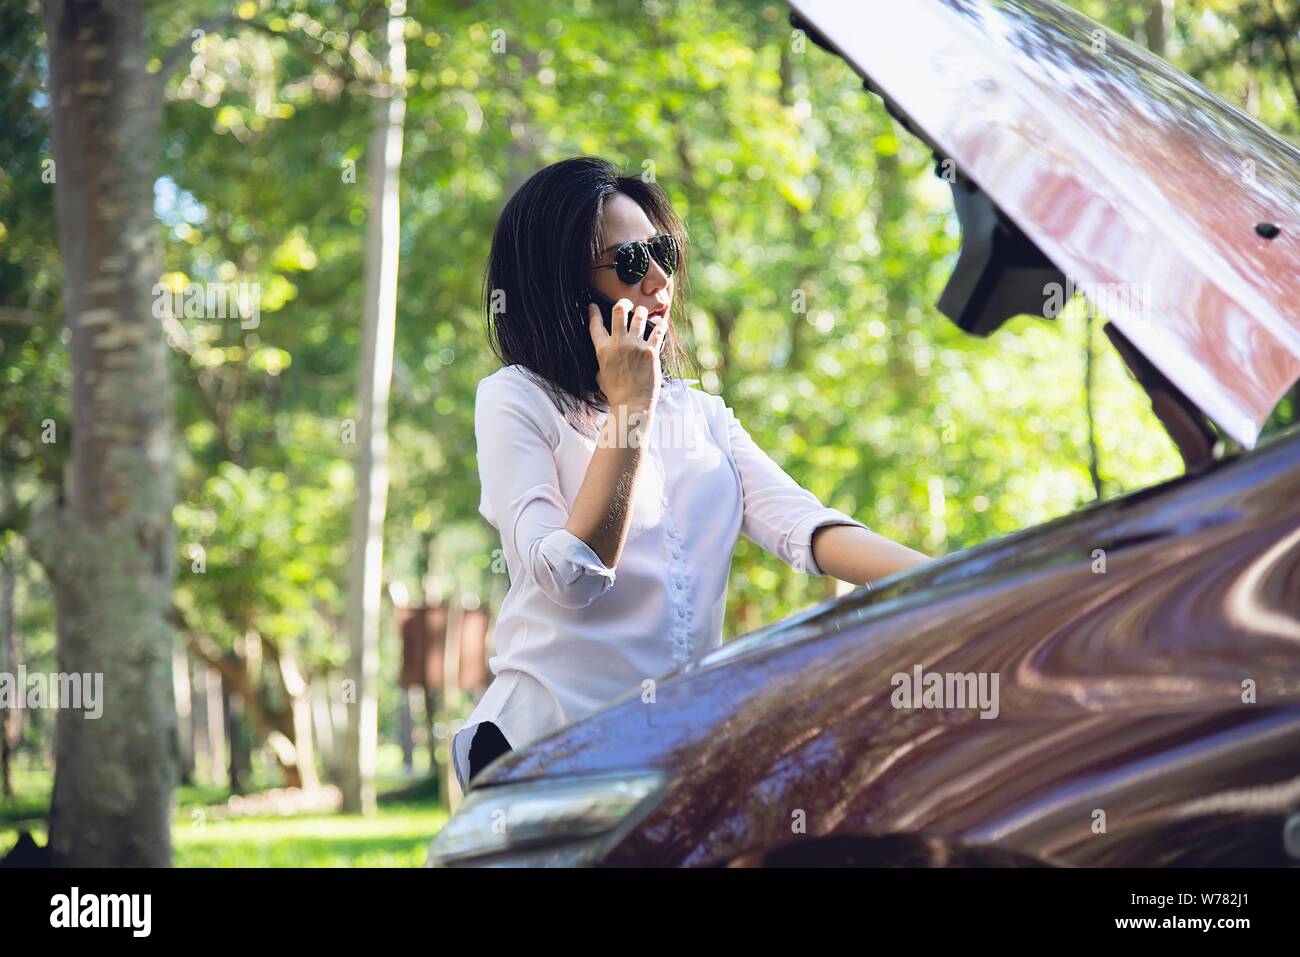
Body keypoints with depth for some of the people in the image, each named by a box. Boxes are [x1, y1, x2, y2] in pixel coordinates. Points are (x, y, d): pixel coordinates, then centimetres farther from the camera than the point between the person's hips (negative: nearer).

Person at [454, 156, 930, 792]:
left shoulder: (703, 414, 17)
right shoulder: (516, 399, 1)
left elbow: (799, 524, 1)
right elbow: (571, 575, -13)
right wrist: (631, 405, -10)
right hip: (552, 745, -5)